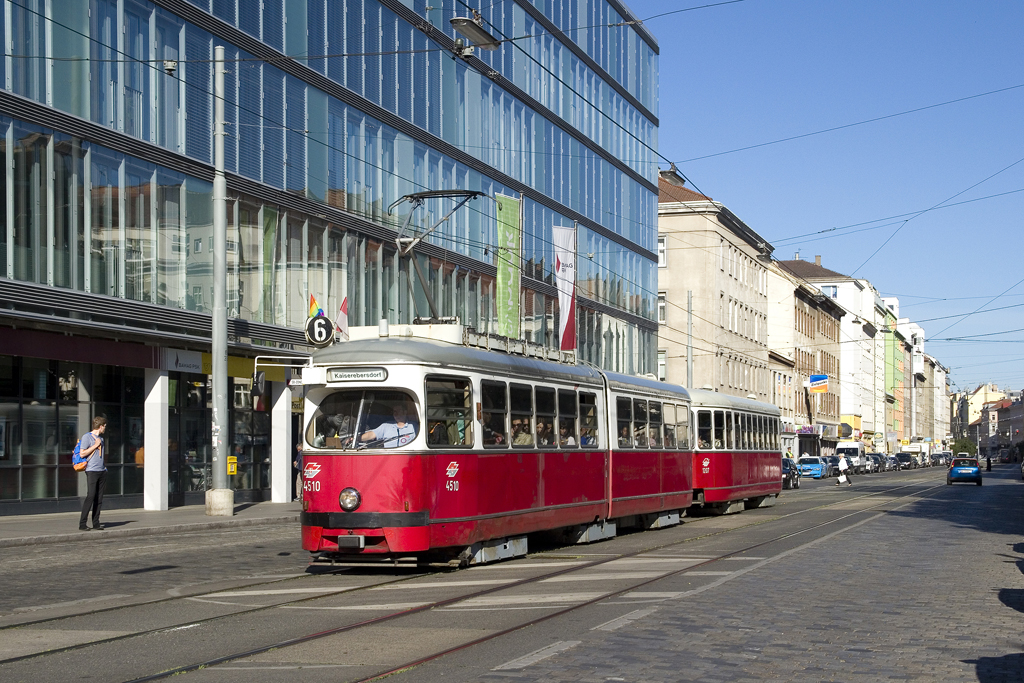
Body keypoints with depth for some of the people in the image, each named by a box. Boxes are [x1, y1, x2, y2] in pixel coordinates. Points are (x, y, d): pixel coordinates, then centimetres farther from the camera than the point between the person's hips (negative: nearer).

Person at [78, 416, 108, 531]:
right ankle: (82, 524, -13)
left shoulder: (101, 438, 20)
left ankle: (96, 523, 7)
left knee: (99, 498, 4)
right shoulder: (86, 437, -3)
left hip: (102, 470, 7)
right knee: (91, 496, -15)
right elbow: (82, 454, -11)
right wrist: (95, 445, -10)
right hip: (92, 470, -7)